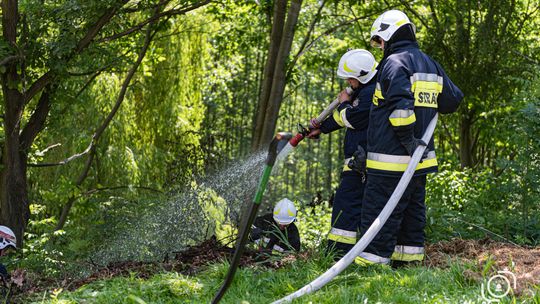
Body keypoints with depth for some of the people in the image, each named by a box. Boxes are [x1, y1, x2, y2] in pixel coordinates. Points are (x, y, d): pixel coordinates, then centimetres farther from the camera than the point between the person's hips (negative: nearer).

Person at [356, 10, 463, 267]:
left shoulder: (394, 63, -12)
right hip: (420, 160, 9)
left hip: (390, 162, -9)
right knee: (412, 214, 15)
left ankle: (372, 264, -9)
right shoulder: (430, 64, 15)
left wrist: (408, 140, -21)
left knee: (378, 216, -7)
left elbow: (401, 105, -27)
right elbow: (453, 99, 22)